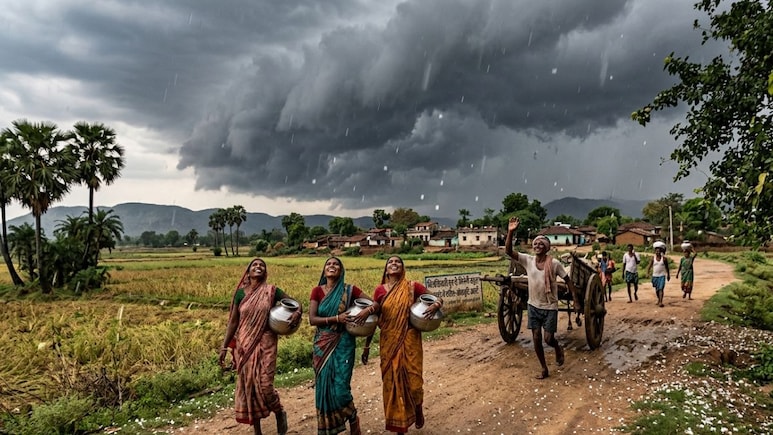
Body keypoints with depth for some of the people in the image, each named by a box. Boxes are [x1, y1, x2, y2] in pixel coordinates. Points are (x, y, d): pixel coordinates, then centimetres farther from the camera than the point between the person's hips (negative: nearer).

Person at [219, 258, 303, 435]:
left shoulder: (272, 291, -3)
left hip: (265, 343, -2)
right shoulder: (241, 292, 2)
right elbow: (233, 321, 5)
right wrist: (224, 347, 3)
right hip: (245, 345, 3)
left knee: (264, 385, -10)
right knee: (248, 385, 7)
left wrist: (297, 313, -19)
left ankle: (280, 413, 23)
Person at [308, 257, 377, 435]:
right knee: (324, 386, 6)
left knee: (340, 387, -7)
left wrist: (367, 311, -22)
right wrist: (336, 318, -19)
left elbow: (376, 303, -1)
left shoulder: (350, 290, -2)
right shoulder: (317, 291, 0)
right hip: (323, 345, 2)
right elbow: (312, 319, -8)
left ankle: (353, 420, 19)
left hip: (343, 343, -2)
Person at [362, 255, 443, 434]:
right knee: (392, 381, 7)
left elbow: (438, 299, 1)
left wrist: (436, 305, -23)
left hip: (410, 340, -1)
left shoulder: (413, 287, -4)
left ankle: (418, 409, 36)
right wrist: (366, 346, 6)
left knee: (413, 380, 1)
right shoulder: (380, 290, 0)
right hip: (389, 343, 1)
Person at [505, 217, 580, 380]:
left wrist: (576, 301, -7)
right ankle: (544, 369, 24)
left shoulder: (554, 263, -13)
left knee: (548, 339, -3)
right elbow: (508, 251, -16)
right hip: (533, 306, 3)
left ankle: (558, 349, 34)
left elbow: (568, 281, -4)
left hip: (550, 307, -3)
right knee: (536, 339, 7)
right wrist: (510, 232, -29)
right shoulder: (528, 260, -6)